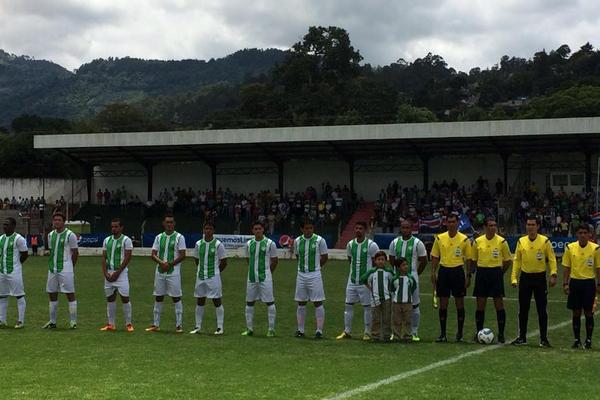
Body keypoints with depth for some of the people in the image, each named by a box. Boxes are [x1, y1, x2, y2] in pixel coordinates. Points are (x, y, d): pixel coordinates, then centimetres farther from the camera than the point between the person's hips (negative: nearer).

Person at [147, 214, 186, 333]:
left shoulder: (179, 237, -2)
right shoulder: (159, 237, 10)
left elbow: (182, 256, -7)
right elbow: (153, 255, 5)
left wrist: (169, 264, -14)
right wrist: (162, 262, -13)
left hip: (173, 272, -4)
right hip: (160, 271, 4)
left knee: (176, 297, -3)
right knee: (158, 297, 8)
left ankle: (179, 325, 1)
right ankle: (156, 325, 15)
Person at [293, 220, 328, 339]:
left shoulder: (319, 240, -5)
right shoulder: (297, 241, 5)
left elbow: (324, 257, 2)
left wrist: (315, 267, 4)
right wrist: (304, 266, 10)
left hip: (315, 275, -4)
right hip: (301, 275, 4)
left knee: (318, 303, -3)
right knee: (301, 303, 9)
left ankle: (319, 330, 1)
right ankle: (300, 330, 16)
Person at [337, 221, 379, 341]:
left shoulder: (371, 245, -9)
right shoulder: (350, 244, 5)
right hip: (352, 280, 5)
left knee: (367, 306, 2)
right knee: (348, 305, 4)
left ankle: (367, 332, 10)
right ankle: (347, 331, 11)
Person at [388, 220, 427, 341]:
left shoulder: (417, 243, -4)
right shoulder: (395, 242, 6)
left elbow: (423, 261, 3)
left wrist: (416, 273, 7)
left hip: (412, 276, -3)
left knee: (414, 305, 0)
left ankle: (414, 332, 7)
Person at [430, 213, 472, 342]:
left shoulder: (464, 239, -1)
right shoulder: (439, 238, 4)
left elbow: (468, 259, 2)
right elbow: (435, 257, 10)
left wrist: (468, 276, -3)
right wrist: (433, 273, 2)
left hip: (458, 271, -1)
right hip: (443, 271, 2)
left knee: (460, 303, 3)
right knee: (443, 303, 3)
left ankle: (460, 334, 13)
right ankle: (442, 334, 10)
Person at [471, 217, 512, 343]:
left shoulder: (501, 241, -3)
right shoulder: (477, 241, 2)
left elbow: (507, 260, 5)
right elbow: (474, 260, 13)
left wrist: (500, 272, 3)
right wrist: (481, 271, 8)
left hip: (496, 273, -2)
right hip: (481, 273, 2)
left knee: (499, 304, -2)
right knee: (480, 305, 5)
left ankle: (501, 334, 5)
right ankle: (479, 333, 14)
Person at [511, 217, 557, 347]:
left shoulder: (545, 241, -4)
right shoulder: (521, 241, 4)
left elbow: (552, 259, -2)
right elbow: (517, 260, 7)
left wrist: (553, 275, -14)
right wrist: (514, 277, 0)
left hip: (540, 277, -2)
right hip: (525, 277, 3)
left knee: (542, 309, 0)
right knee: (523, 309, 7)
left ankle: (543, 338, 7)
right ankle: (522, 337, 16)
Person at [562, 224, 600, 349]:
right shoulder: (570, 248, 1)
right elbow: (566, 268, 6)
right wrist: (565, 284, 0)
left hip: (589, 283, -1)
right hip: (574, 282, 1)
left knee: (588, 312, 1)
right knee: (576, 313, 5)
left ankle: (588, 340, 11)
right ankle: (577, 339, 14)